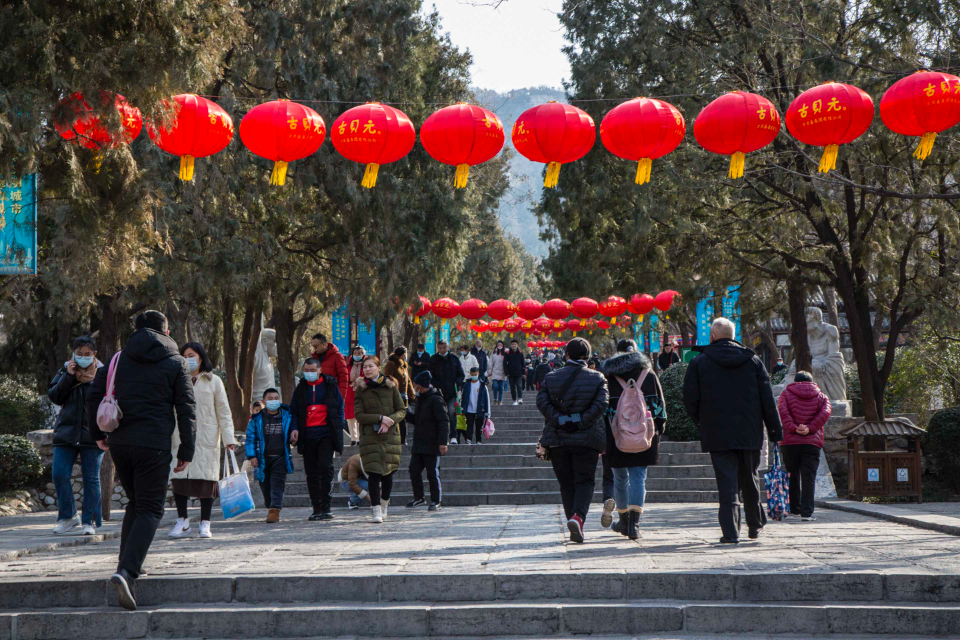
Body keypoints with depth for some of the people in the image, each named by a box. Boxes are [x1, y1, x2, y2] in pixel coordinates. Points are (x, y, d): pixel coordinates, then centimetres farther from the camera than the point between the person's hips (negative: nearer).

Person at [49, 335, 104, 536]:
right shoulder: (65, 370, 9)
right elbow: (54, 396, -1)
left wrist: (91, 380, -16)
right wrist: (68, 376, -10)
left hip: (93, 434, -3)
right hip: (66, 432, 3)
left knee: (91, 478, 2)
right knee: (59, 474, -2)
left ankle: (90, 521, 11)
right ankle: (68, 517, 14)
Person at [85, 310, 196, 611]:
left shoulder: (119, 358, 12)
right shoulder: (176, 363, 3)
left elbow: (94, 395, 8)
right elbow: (186, 408, 0)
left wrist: (98, 433, 19)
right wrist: (186, 451, 3)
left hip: (119, 442, 4)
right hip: (153, 445, -4)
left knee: (135, 502, 23)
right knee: (150, 509, -2)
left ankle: (127, 564, 19)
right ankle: (127, 571, -21)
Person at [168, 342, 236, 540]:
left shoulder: (213, 381, 8)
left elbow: (223, 412, 6)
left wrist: (228, 437, -3)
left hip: (207, 438, -1)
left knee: (207, 479, -2)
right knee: (178, 478, -3)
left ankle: (205, 524, 7)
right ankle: (182, 522, 11)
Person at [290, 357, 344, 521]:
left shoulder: (331, 386, 6)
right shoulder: (300, 389, 13)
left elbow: (340, 408, 9)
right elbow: (293, 411, 16)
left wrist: (338, 427, -2)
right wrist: (294, 428, -1)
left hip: (326, 434, -3)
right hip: (307, 435, 3)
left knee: (326, 467, -14)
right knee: (311, 472, 3)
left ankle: (325, 508, -12)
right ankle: (317, 509, 8)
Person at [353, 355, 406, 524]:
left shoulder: (391, 386, 6)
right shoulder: (360, 389, 4)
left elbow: (402, 410, 6)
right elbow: (359, 415, -4)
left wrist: (390, 421, -12)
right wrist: (380, 418, -15)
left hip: (390, 435, 1)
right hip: (369, 436, -1)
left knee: (388, 472, 5)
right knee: (374, 472, -10)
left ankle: (384, 505, 27)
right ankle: (376, 511, -9)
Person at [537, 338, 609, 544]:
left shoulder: (551, 378, 6)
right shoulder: (597, 378, 2)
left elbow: (542, 402, -8)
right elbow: (601, 404, -12)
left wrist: (559, 421, -11)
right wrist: (582, 423, -12)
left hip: (557, 439, 2)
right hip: (586, 439, -2)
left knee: (566, 484, 10)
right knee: (585, 481, 5)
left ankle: (576, 529, 10)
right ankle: (578, 516, -21)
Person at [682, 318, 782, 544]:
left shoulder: (699, 363, -2)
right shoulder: (753, 361, 6)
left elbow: (690, 398, -4)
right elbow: (768, 400, 4)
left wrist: (700, 422, 13)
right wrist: (775, 431, 6)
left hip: (717, 434, -3)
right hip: (749, 433, 3)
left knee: (727, 483, -3)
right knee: (749, 480, 17)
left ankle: (731, 532, -10)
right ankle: (755, 524, 29)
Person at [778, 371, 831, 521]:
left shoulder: (786, 393, 9)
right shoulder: (821, 396, 12)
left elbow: (782, 411, -10)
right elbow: (825, 413, -7)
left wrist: (793, 428, -14)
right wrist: (810, 428, -12)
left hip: (790, 441, 0)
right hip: (812, 441, 0)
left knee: (792, 476, 13)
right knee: (809, 477, -2)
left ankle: (794, 508, 22)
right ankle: (806, 512, -10)